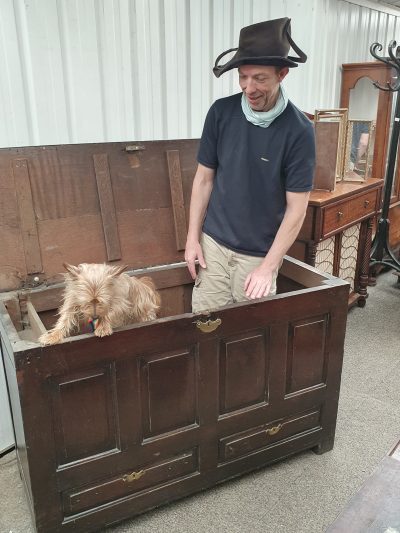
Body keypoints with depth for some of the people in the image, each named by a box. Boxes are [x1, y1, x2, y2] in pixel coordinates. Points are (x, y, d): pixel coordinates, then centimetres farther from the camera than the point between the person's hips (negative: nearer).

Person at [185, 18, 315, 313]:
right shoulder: (221, 112, -6)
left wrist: (268, 266, -13)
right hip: (213, 243, 2)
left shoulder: (299, 130, -14)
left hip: (260, 253, -2)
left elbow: (297, 207, -11)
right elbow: (204, 177, 3)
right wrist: (193, 237, 2)